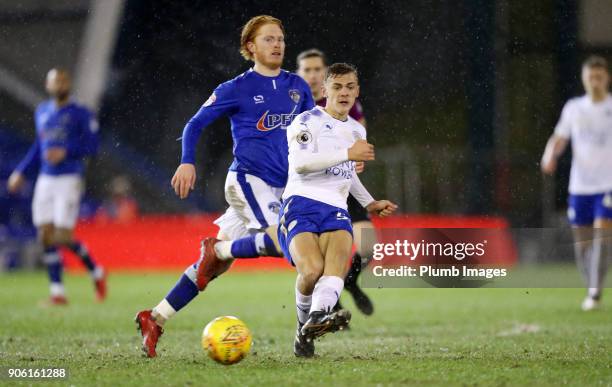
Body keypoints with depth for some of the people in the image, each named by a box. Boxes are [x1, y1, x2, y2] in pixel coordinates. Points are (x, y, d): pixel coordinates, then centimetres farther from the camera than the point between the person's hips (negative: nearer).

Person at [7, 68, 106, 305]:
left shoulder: (80, 114, -3)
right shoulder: (42, 112, 14)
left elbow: (92, 146, -7)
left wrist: (66, 152, -20)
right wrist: (21, 172, 21)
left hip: (69, 178, -6)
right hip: (46, 179, 6)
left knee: (63, 236, -11)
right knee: (46, 236, -1)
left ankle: (95, 271, 13)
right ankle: (57, 291, 4)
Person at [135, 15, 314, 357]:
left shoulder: (297, 87, 12)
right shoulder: (237, 89, -2)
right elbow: (196, 124, 2)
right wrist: (188, 162, -12)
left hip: (277, 187, 5)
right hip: (247, 179, -5)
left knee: (216, 266, 4)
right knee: (283, 242, -27)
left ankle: (156, 318, 10)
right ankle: (218, 249, -4)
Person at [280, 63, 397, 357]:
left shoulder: (357, 130, 24)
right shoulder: (307, 121, 2)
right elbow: (300, 163, -15)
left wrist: (369, 203, 31)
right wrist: (348, 153, -15)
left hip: (336, 210, 5)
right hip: (301, 204, -5)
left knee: (338, 261, -30)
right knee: (311, 270, -29)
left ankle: (318, 318, -54)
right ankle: (303, 325, -1)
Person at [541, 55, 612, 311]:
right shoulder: (573, 108, 7)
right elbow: (560, 138, 10)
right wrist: (550, 155, -9)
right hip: (580, 184, 3)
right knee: (581, 241, 4)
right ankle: (591, 289, 21)